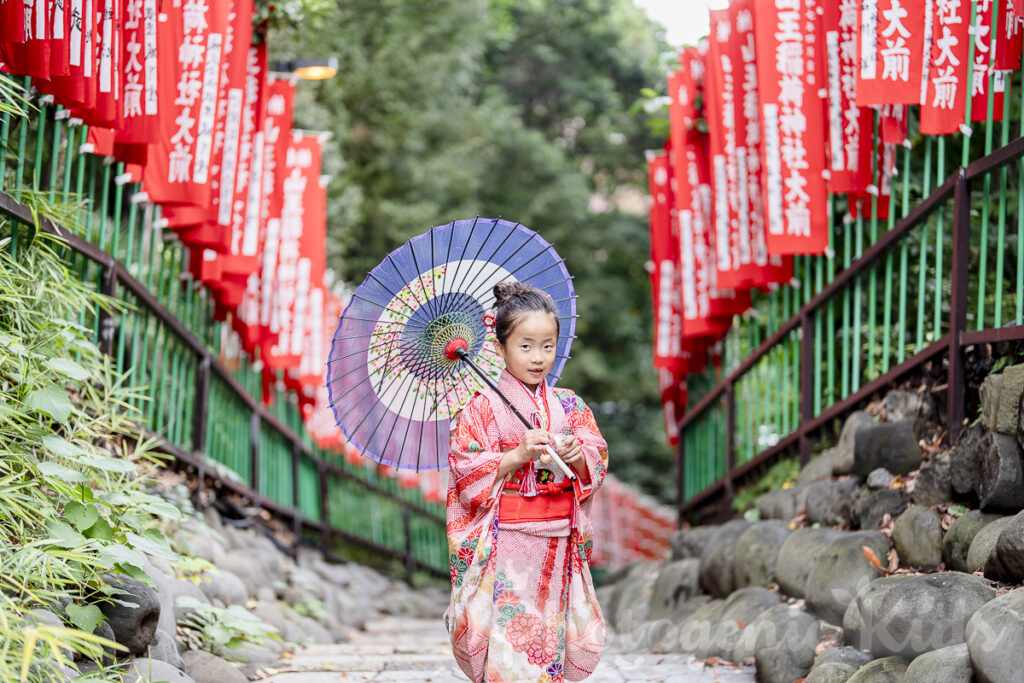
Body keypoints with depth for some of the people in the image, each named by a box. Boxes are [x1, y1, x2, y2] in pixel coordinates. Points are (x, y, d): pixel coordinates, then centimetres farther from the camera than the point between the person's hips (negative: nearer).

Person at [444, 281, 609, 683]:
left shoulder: (569, 406, 9)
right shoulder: (484, 407, -3)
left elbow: (596, 464, 9)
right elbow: (467, 470, -8)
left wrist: (577, 457, -12)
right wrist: (518, 456, -19)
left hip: (559, 542, 4)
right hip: (506, 541, -4)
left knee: (551, 634, 7)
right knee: (507, 635, -8)